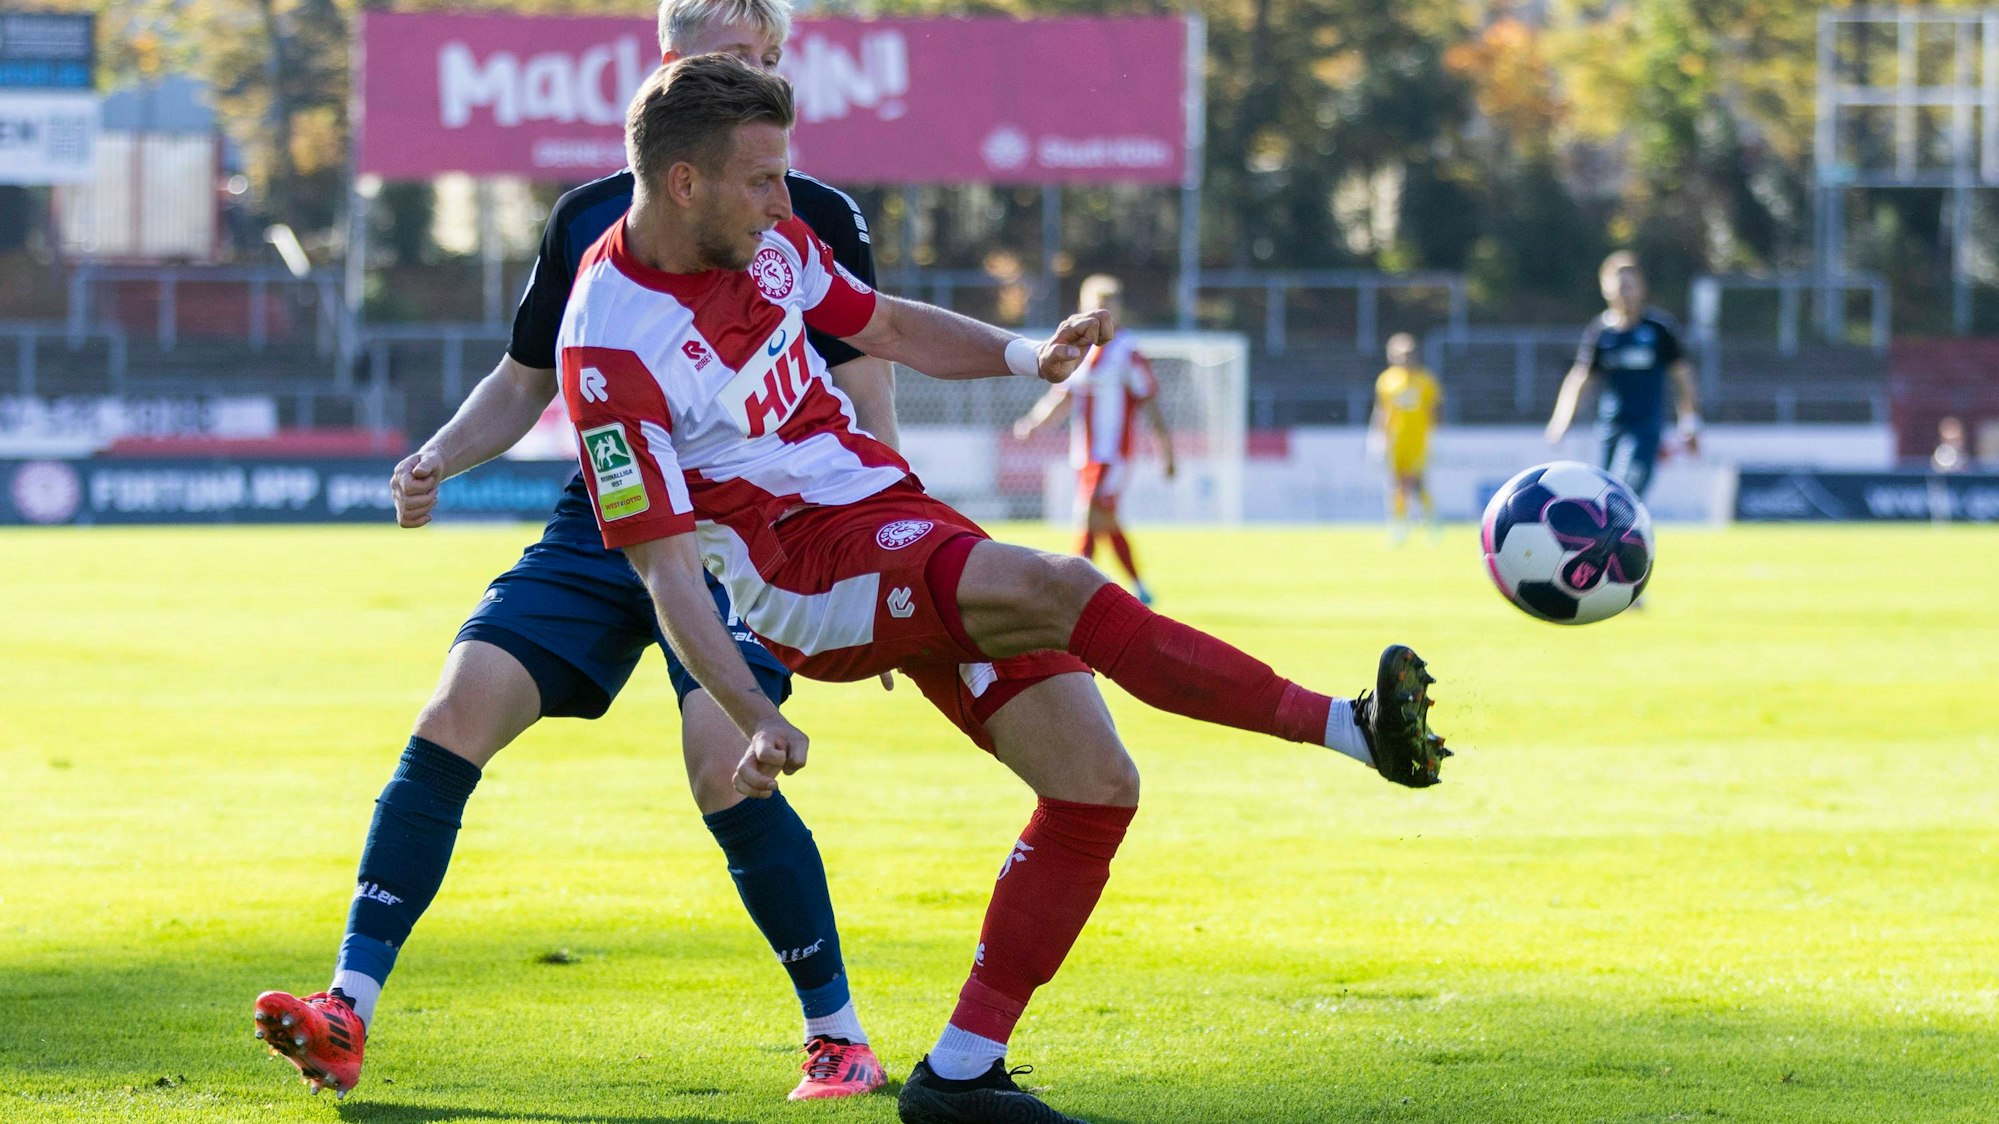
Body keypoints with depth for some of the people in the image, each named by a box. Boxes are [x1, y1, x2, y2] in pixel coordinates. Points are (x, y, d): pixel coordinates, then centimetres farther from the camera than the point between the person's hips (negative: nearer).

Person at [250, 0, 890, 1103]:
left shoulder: (815, 218, 2)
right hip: (598, 527, 3)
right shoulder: (590, 216, 10)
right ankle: (347, 1013, -12)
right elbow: (522, 383, 20)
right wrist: (439, 457, 1)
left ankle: (837, 1035, -6)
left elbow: (865, 409, 2)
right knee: (457, 711, -14)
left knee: (724, 767, -23)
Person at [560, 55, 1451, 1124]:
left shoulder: (764, 243, 5)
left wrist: (1025, 354, 5)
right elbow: (665, 567, -19)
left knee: (1096, 781, -2)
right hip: (809, 566, -8)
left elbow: (884, 324, 23)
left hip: (896, 513, 8)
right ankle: (1353, 729, -32)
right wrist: (757, 720, -29)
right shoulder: (611, 350, -18)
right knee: (1062, 588, -31)